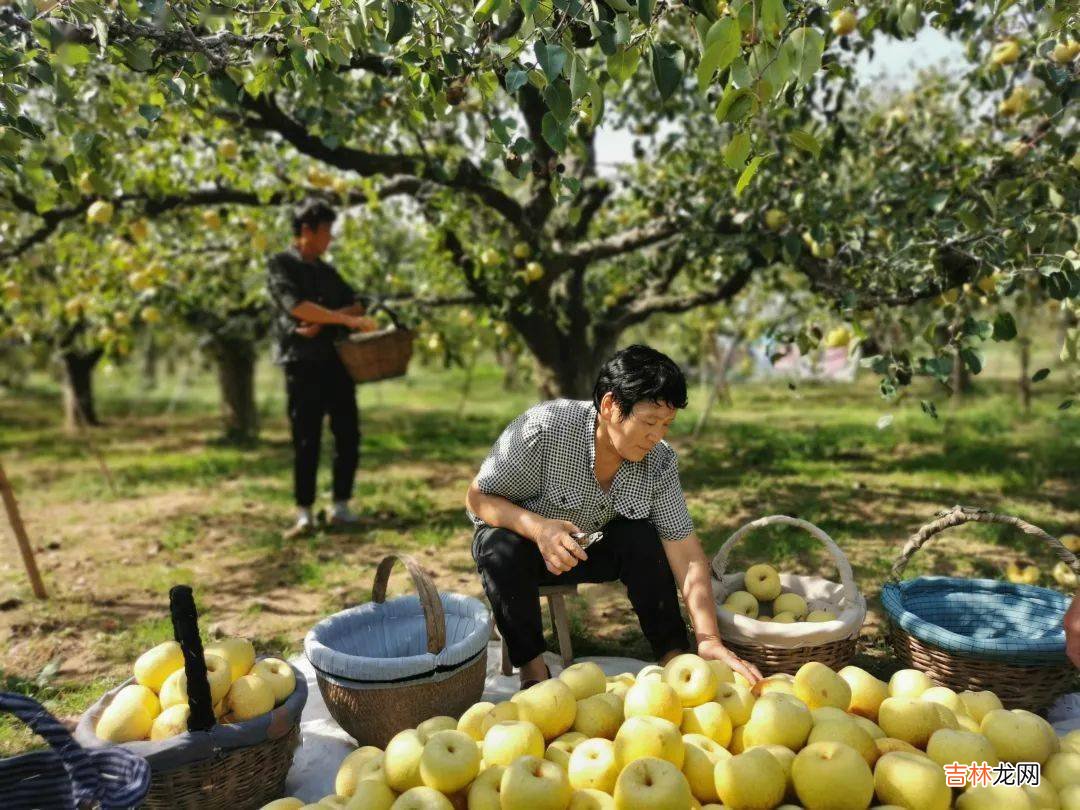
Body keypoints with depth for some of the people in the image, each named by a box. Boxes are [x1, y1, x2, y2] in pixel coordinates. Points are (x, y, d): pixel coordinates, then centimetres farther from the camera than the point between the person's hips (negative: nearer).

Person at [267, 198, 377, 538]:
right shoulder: (281, 264, 1)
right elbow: (295, 305, -14)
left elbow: (357, 306, 8)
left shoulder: (328, 271, 19)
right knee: (306, 440, -5)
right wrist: (345, 319, -19)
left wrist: (322, 322, -10)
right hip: (302, 363, -5)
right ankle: (304, 513, 2)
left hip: (337, 361, 6)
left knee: (348, 435, 3)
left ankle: (341, 506, 13)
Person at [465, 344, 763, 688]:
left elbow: (685, 549, -17)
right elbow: (478, 498, -22)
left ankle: (675, 657, -9)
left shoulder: (658, 460, -17)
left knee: (642, 537, -25)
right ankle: (532, 667, -17)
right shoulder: (544, 428, -31)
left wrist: (709, 639, -27)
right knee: (502, 547, -35)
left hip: (591, 549, 3)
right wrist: (538, 527, -41)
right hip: (524, 542, -3)